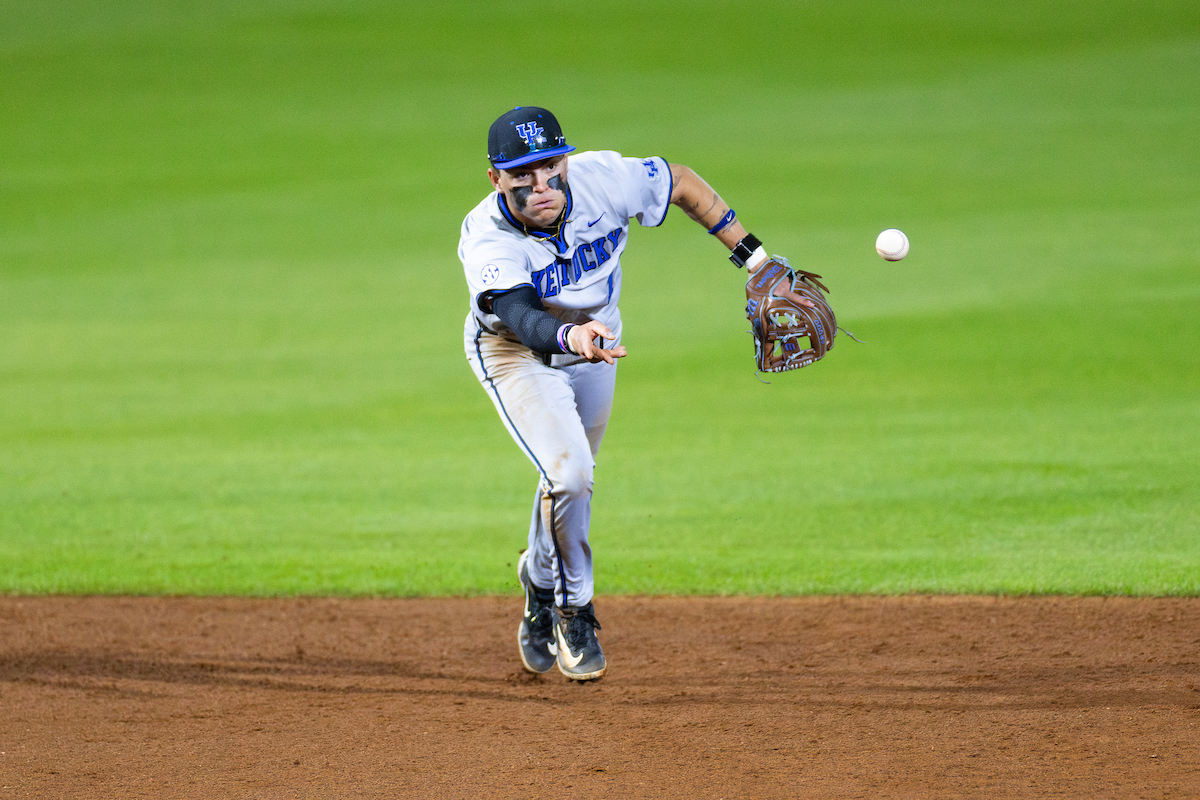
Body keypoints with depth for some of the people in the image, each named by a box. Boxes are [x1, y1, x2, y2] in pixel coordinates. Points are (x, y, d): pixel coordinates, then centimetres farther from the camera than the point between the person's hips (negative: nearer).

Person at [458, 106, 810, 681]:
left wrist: (751, 255, -8)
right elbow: (520, 315, -54)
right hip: (517, 354, -4)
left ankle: (541, 582, 45)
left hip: (593, 338, 4)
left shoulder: (602, 180, -29)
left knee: (572, 478, 16)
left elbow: (680, 181, -10)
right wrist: (569, 337, -76)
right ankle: (572, 608, 3)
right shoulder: (488, 241, -37)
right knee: (567, 472, -21)